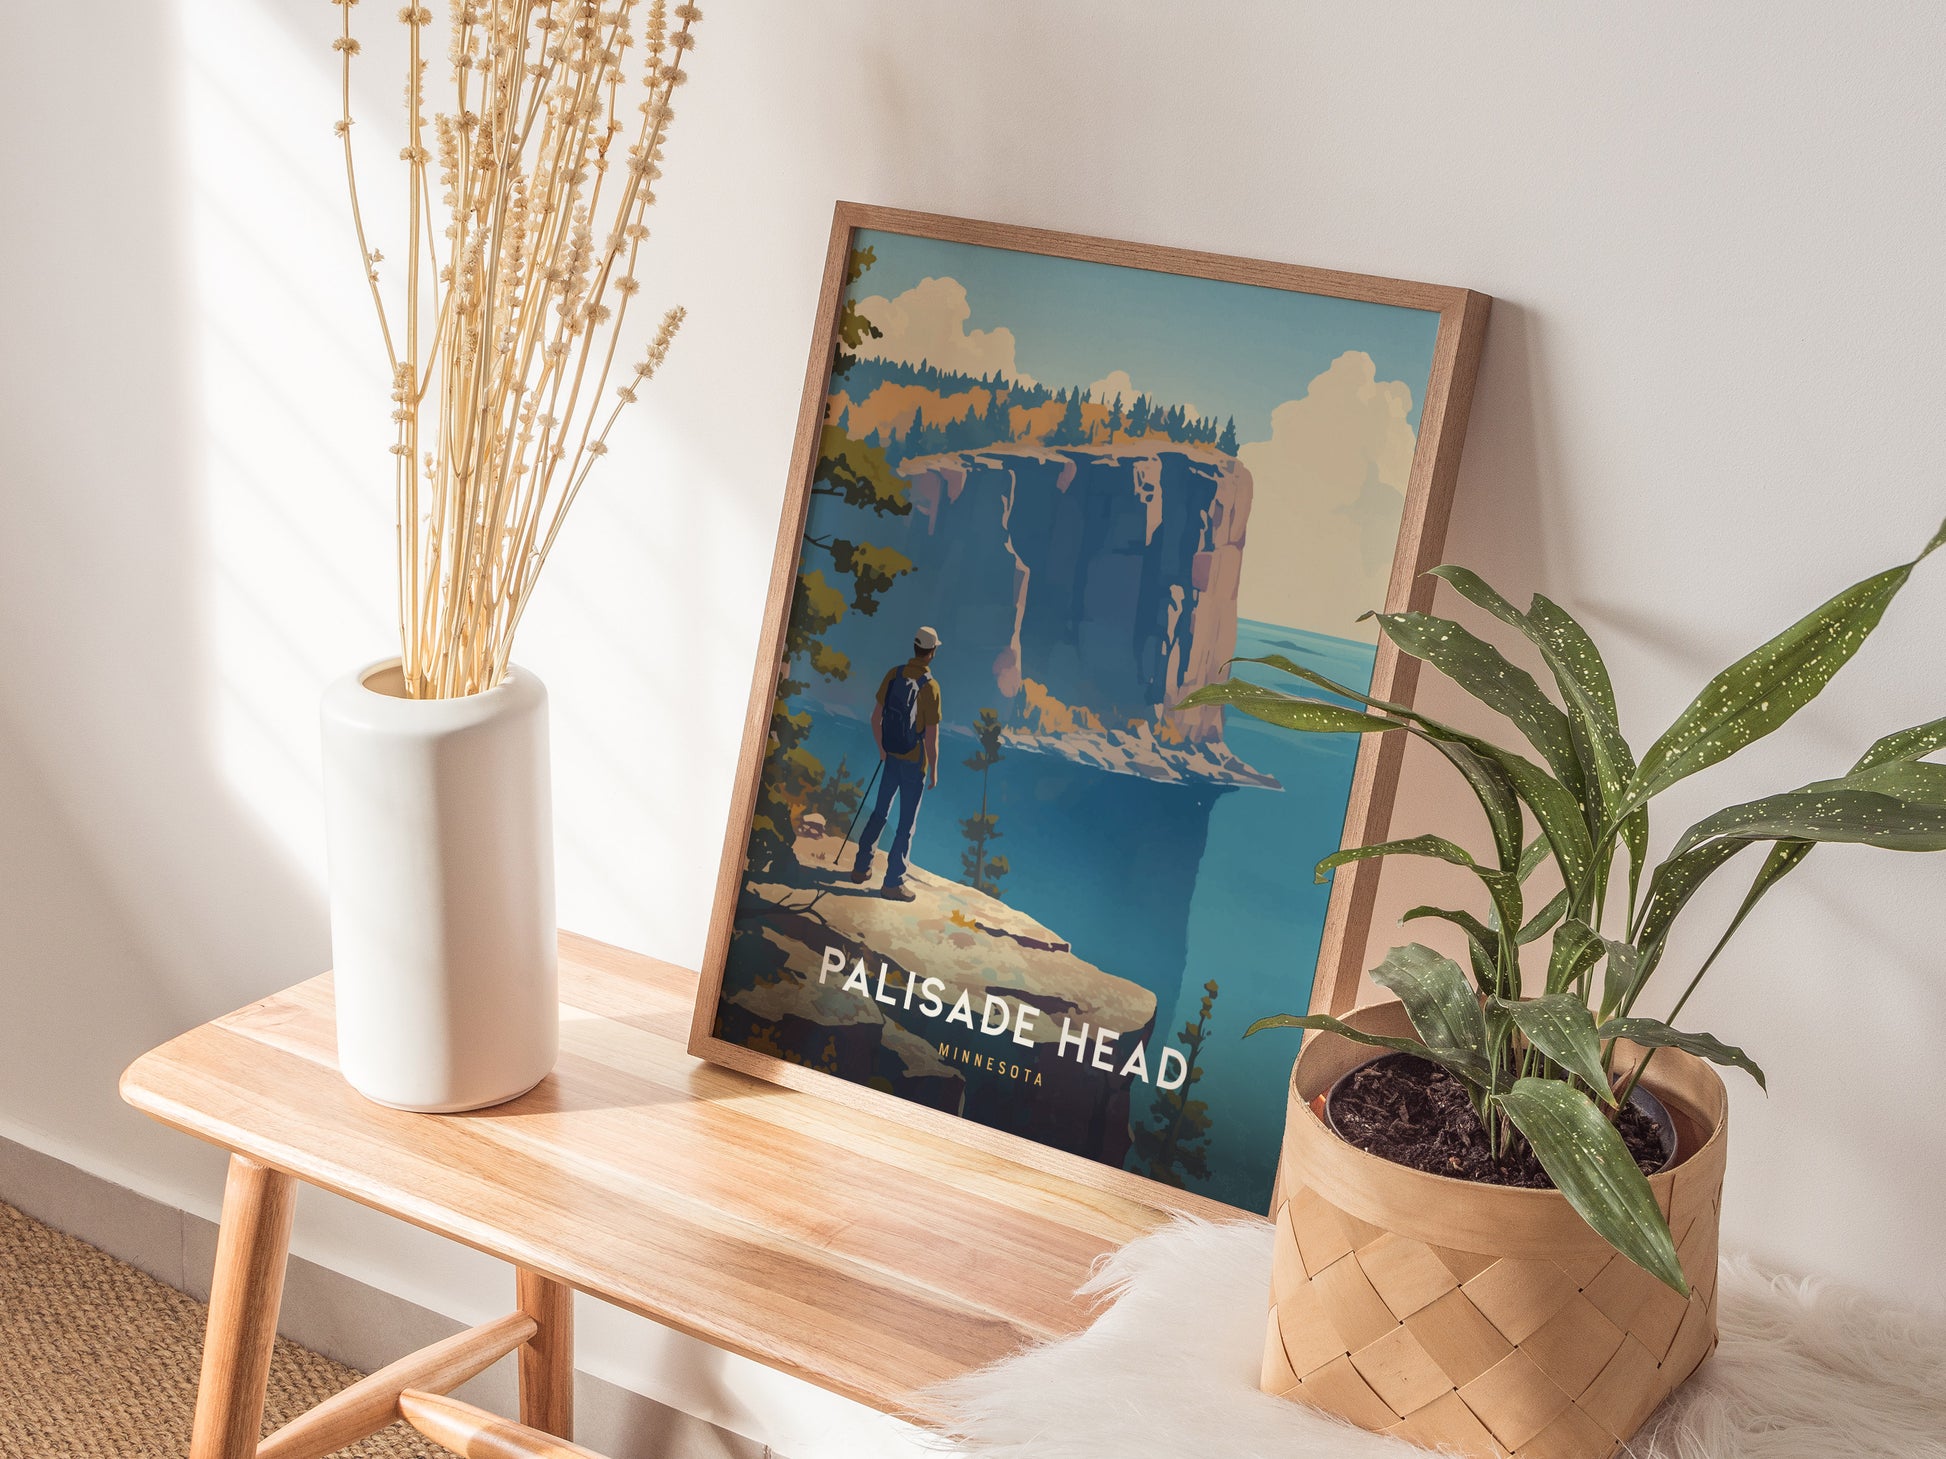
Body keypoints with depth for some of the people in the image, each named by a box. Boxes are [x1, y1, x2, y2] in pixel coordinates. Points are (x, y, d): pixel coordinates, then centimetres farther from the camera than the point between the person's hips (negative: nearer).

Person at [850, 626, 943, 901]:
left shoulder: (893, 674, -4)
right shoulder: (930, 687, -19)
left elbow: (876, 717, 3)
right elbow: (932, 736, -18)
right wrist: (934, 769, -6)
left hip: (891, 756, 5)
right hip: (915, 761, -5)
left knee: (880, 812, 20)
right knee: (907, 822, 5)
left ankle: (862, 867, 27)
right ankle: (893, 882, 9)